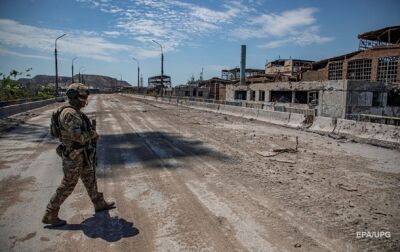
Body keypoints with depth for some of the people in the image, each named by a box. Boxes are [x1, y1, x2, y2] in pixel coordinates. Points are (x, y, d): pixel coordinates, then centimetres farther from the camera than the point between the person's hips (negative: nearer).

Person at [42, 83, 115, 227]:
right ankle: (49, 215, 18)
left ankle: (99, 204, 37)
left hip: (81, 154, 10)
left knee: (90, 179, 20)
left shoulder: (75, 112, 7)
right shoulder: (70, 114, -25)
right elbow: (78, 137, -32)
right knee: (68, 186, 2)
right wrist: (93, 134, -15)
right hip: (73, 156, -10)